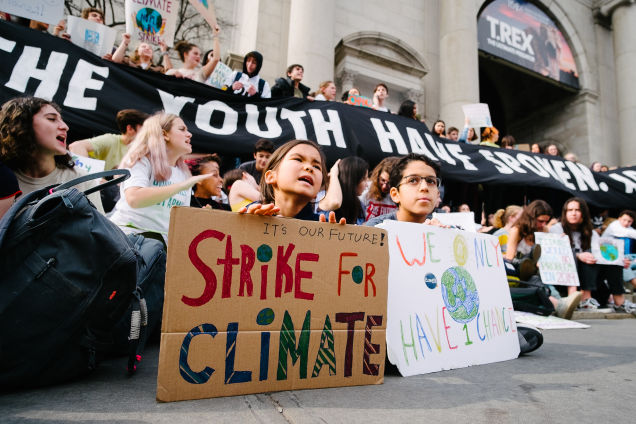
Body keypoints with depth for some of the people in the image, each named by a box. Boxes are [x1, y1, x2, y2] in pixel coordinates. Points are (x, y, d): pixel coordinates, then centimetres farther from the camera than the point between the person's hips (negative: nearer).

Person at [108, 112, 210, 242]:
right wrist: (181, 186, -24)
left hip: (164, 239, 6)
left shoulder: (184, 174, 15)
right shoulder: (142, 161, -3)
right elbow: (134, 199, -23)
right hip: (129, 232, -5)